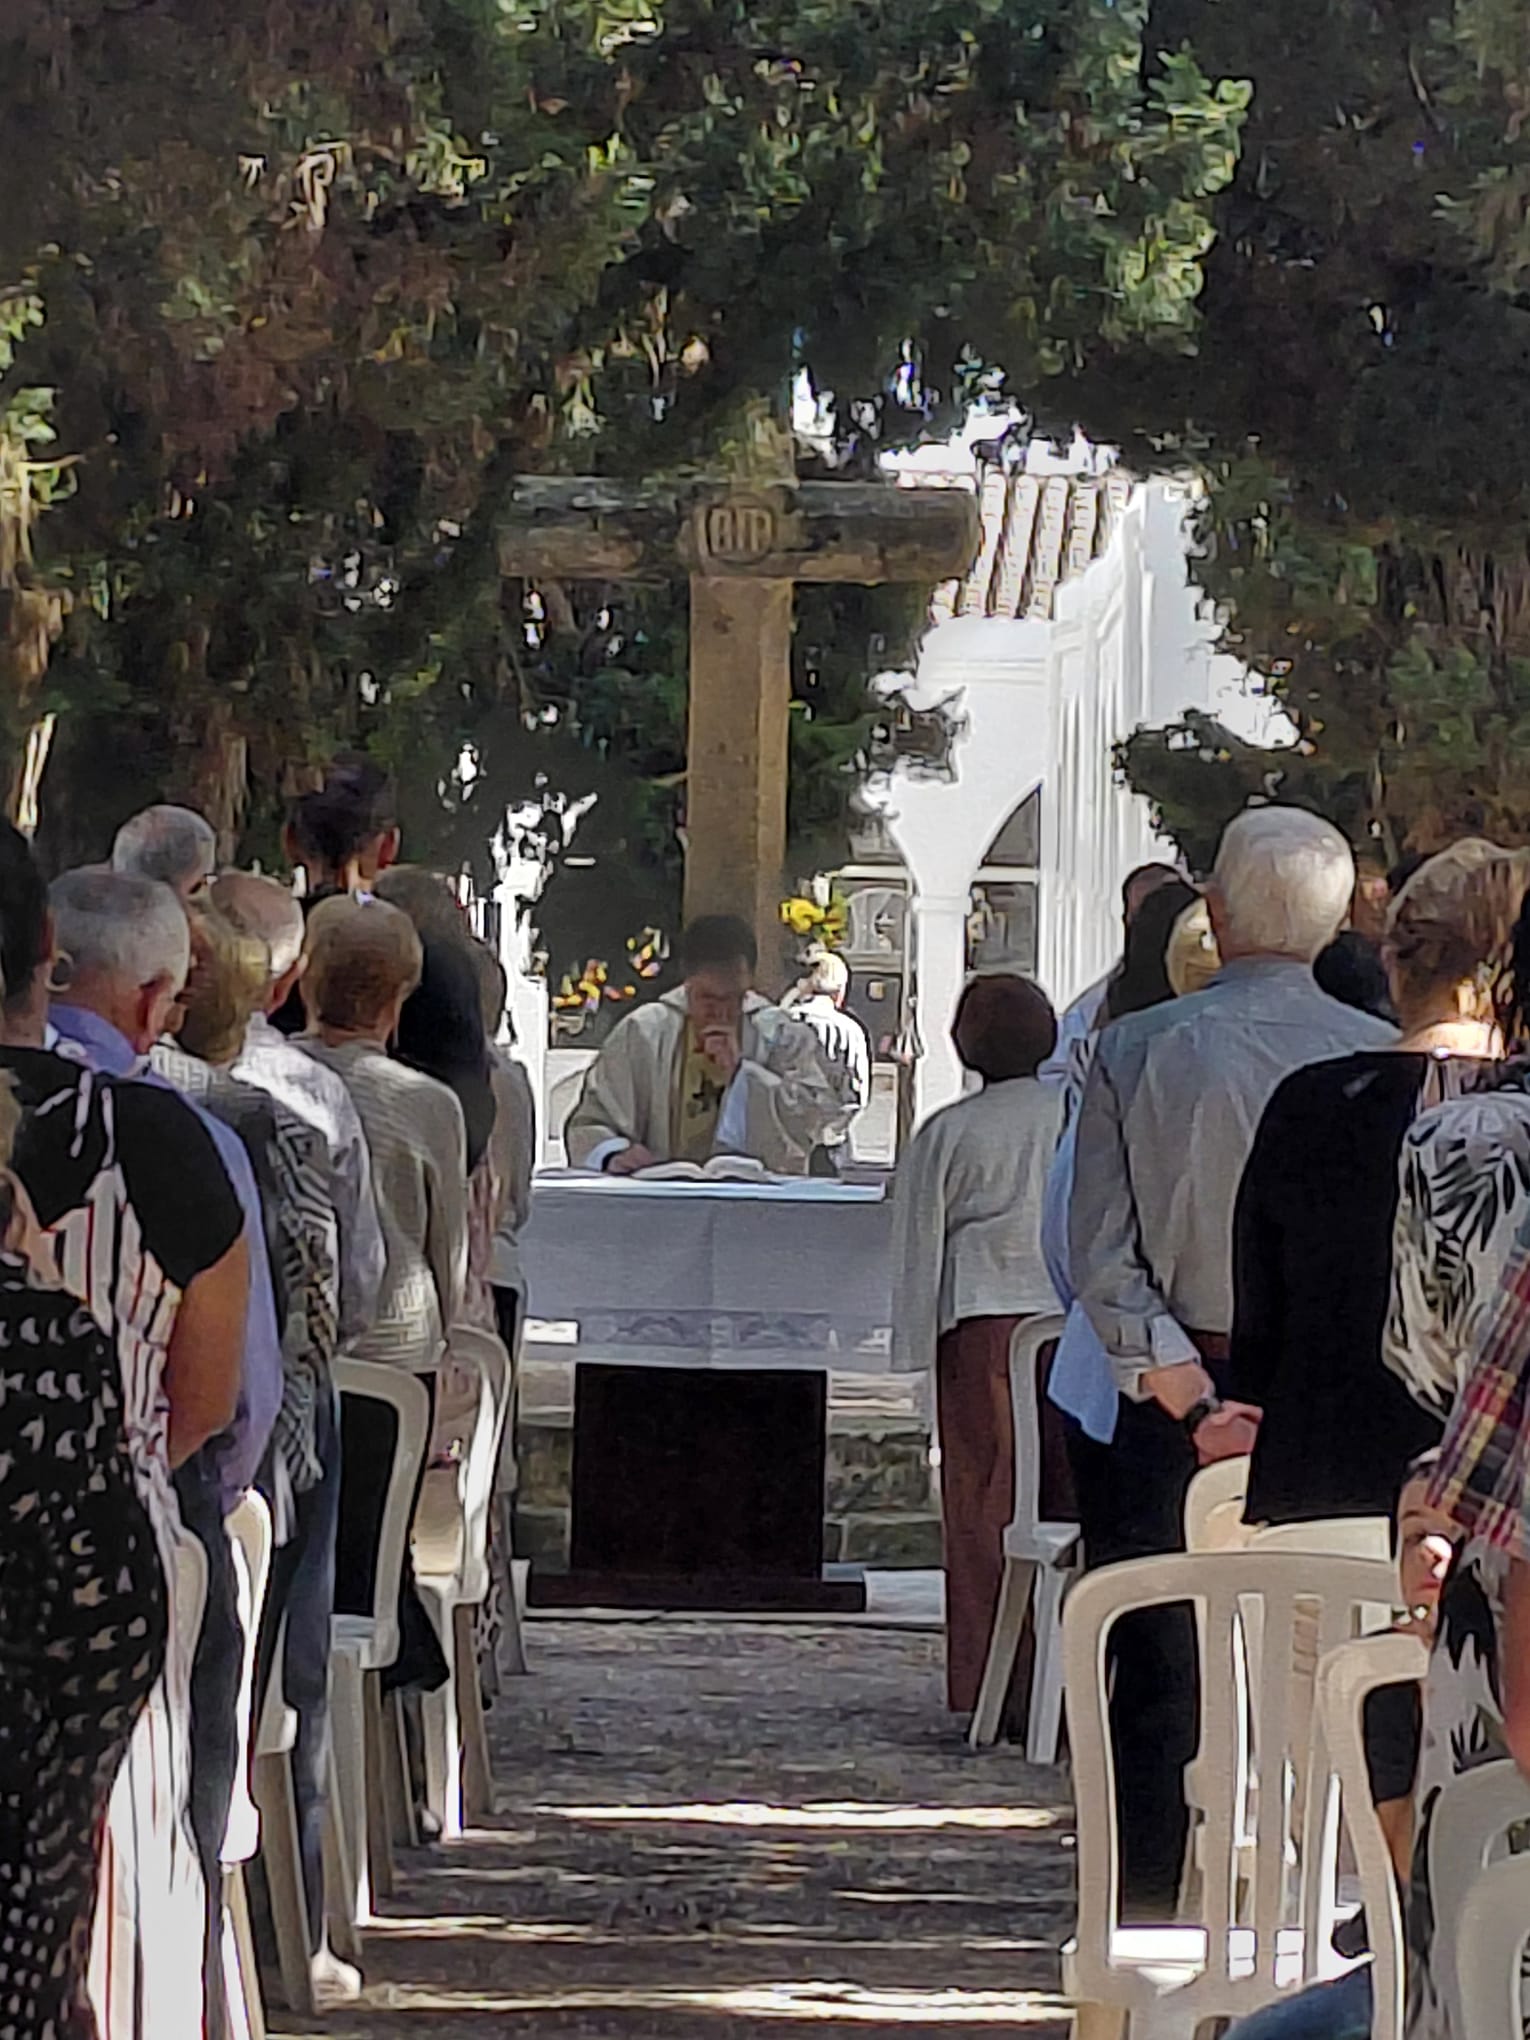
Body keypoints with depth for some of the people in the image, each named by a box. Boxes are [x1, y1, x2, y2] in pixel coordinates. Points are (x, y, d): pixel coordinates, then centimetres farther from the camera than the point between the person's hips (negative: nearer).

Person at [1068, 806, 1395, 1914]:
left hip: (1176, 1400, 0)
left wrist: (1190, 1395, -10)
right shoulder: (1386, 1061, -3)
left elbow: (1100, 1254, -8)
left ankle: (1143, 1918, 8)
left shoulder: (1135, 1051, -3)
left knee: (1159, 1681, 6)